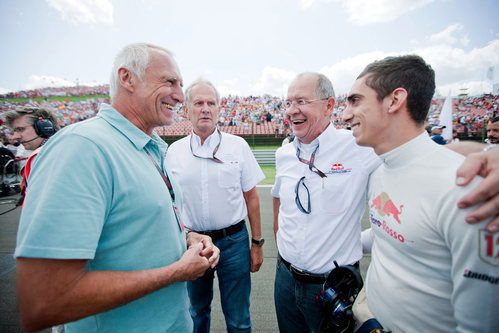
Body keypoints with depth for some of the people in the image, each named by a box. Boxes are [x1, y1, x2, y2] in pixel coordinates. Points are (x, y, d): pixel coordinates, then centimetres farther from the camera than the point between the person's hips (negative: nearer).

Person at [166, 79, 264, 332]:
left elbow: (251, 197, -1)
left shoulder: (238, 146, -4)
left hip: (233, 242, -1)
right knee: (197, 312, 24)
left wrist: (257, 243, 0)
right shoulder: (174, 151, 1)